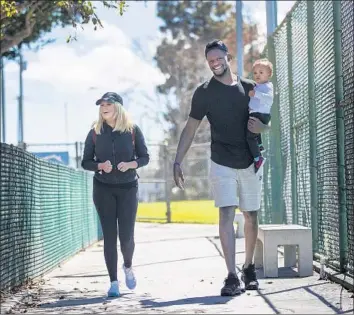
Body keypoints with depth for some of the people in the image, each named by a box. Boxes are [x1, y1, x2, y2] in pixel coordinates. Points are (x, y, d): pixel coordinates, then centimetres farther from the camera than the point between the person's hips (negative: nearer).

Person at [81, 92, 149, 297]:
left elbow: (145, 157, 3)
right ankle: (113, 282, 5)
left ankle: (128, 266, 28)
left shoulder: (133, 130, -1)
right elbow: (85, 162, 5)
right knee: (109, 235, -2)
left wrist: (130, 164, -17)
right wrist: (100, 166, -16)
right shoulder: (95, 133, 2)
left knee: (126, 236, -4)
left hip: (128, 188, -1)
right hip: (103, 188, 1)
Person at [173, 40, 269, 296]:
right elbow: (191, 128, 0)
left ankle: (249, 268, 27)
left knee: (251, 218, 9)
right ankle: (232, 277, -18)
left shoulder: (249, 88, 4)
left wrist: (262, 127, -11)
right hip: (222, 164, -2)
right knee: (226, 216, -14)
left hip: (250, 162, 2)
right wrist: (178, 161, -8)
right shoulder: (204, 92, -2)